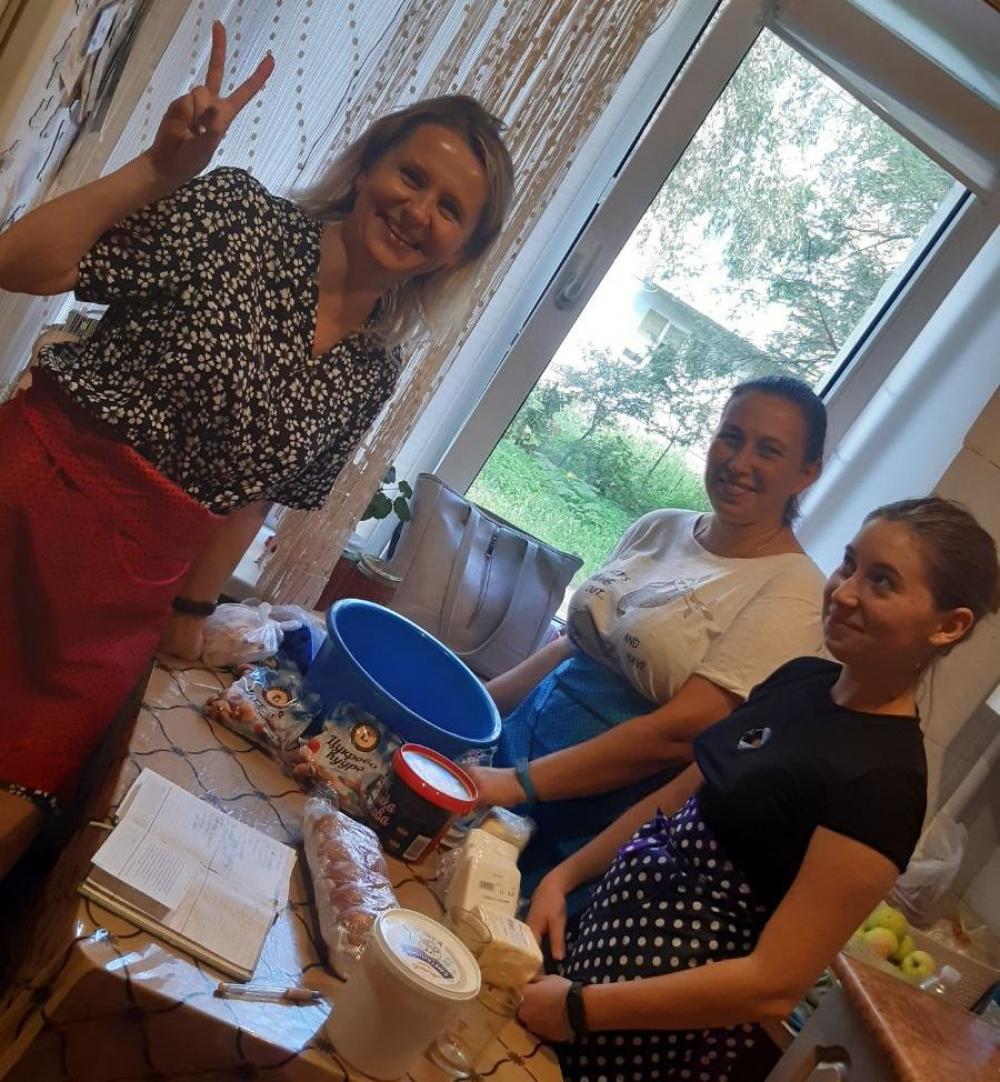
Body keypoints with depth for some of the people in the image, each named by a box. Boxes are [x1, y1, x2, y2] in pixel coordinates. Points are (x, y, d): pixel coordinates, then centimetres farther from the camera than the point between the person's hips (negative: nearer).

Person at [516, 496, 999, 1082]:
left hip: (673, 1029, -6)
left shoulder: (885, 782, -24)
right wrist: (564, 876, 0)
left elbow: (775, 983, -24)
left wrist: (579, 1007, -19)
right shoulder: (802, 678, 0)